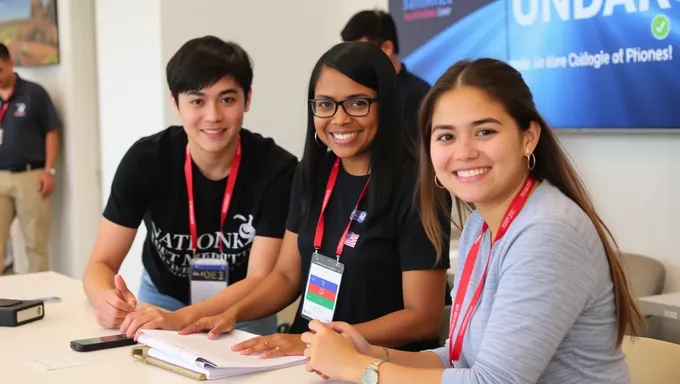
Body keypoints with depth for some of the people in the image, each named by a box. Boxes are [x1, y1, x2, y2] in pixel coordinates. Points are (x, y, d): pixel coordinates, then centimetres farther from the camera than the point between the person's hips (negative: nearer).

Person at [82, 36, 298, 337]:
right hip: (162, 300, 2)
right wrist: (107, 300, -37)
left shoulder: (277, 168, -21)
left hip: (243, 311, -1)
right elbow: (101, 263, -14)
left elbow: (260, 280, -24)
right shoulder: (145, 160, -17)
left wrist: (181, 319, -39)